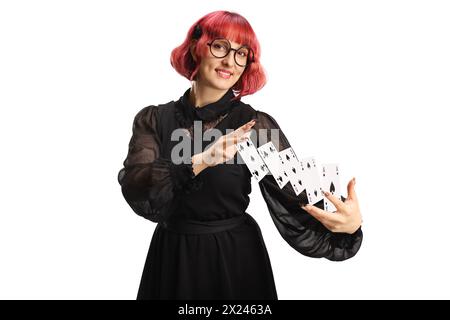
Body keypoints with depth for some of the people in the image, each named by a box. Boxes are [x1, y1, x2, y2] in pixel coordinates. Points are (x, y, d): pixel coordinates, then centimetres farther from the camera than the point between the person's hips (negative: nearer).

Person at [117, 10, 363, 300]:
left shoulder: (256, 125, -10)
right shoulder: (152, 120, -4)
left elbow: (297, 202, -17)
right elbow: (134, 188, -18)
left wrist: (351, 224, -36)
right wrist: (199, 162, -33)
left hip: (235, 260, -1)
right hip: (170, 259, 2)